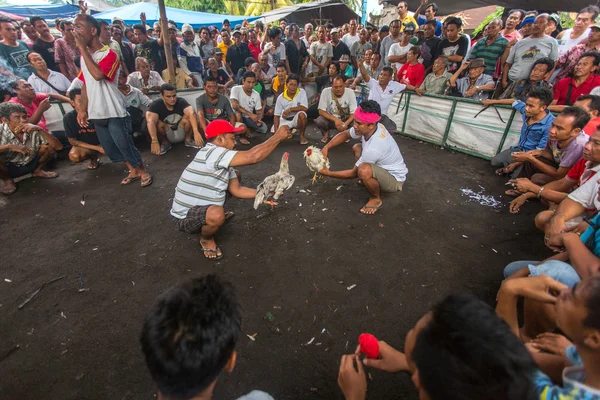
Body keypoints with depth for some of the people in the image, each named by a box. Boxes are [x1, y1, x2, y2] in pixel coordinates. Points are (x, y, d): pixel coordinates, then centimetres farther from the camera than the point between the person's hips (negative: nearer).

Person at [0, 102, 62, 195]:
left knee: (51, 145, -15)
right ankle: (7, 180, -1)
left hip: (30, 164, 2)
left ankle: (37, 171, 8)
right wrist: (9, 146, -42)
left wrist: (40, 129, -35)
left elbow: (59, 147, -26)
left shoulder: (33, 130, -17)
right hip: (7, 168, -2)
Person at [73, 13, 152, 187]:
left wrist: (83, 49, -20)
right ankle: (133, 171, 25)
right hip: (97, 112, 8)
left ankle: (143, 172, 15)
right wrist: (83, 109, 13)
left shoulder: (109, 54, -11)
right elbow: (85, 85, 16)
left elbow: (98, 74, -28)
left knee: (124, 144, -2)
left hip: (114, 111, -8)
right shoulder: (84, 56, 12)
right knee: (109, 148, 12)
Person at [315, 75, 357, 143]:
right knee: (318, 121, -32)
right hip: (330, 119, -1)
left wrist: (346, 123, -38)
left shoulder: (350, 92, -16)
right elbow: (321, 111, -18)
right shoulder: (326, 92, -18)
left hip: (345, 119, 1)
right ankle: (326, 133, 5)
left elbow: (353, 113, -17)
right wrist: (335, 120, -32)